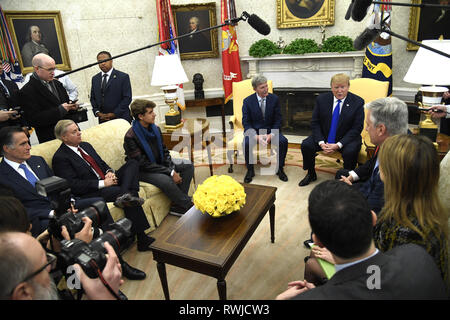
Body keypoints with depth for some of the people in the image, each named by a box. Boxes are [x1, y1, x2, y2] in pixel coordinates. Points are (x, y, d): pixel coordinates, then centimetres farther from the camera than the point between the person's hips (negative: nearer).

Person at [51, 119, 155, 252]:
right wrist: (102, 183, -19)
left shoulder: (86, 145, 18)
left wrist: (110, 172, -2)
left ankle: (125, 196, -34)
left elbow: (102, 164, 22)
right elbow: (74, 186, -15)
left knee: (132, 163, -9)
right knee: (132, 192, -28)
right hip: (89, 193, -8)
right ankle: (142, 239, -21)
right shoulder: (60, 158, -7)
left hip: (107, 182, 8)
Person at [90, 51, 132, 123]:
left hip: (121, 118, -3)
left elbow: (127, 98, -7)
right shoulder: (95, 79, 13)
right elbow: (93, 98, 17)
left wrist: (114, 114, -11)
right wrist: (97, 112, -1)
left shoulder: (123, 77, -2)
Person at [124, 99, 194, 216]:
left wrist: (173, 170, -11)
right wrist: (170, 173, -26)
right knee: (165, 180, -35)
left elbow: (164, 152, 7)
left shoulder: (155, 129, 0)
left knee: (188, 165, -7)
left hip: (160, 163, 8)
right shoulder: (130, 137, -21)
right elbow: (144, 164, -23)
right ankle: (189, 206, -15)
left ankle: (177, 205, -13)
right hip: (142, 171, -7)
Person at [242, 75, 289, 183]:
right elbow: (246, 123, -6)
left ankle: (279, 169, -3)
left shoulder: (274, 99, -3)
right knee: (246, 143, -31)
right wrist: (256, 136, -23)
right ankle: (250, 170, -7)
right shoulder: (248, 101, -6)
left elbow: (278, 121, -1)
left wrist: (271, 135, -19)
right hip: (253, 131, -1)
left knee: (283, 141, -26)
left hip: (271, 130, 1)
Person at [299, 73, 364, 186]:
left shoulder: (357, 102, -8)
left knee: (350, 152, -32)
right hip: (323, 137, 3)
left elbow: (357, 128, -11)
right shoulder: (322, 99, -2)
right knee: (306, 145, -19)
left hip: (347, 139, -2)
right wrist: (321, 142, -17)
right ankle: (311, 174, 6)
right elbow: (315, 123, -1)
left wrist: (338, 145, -22)